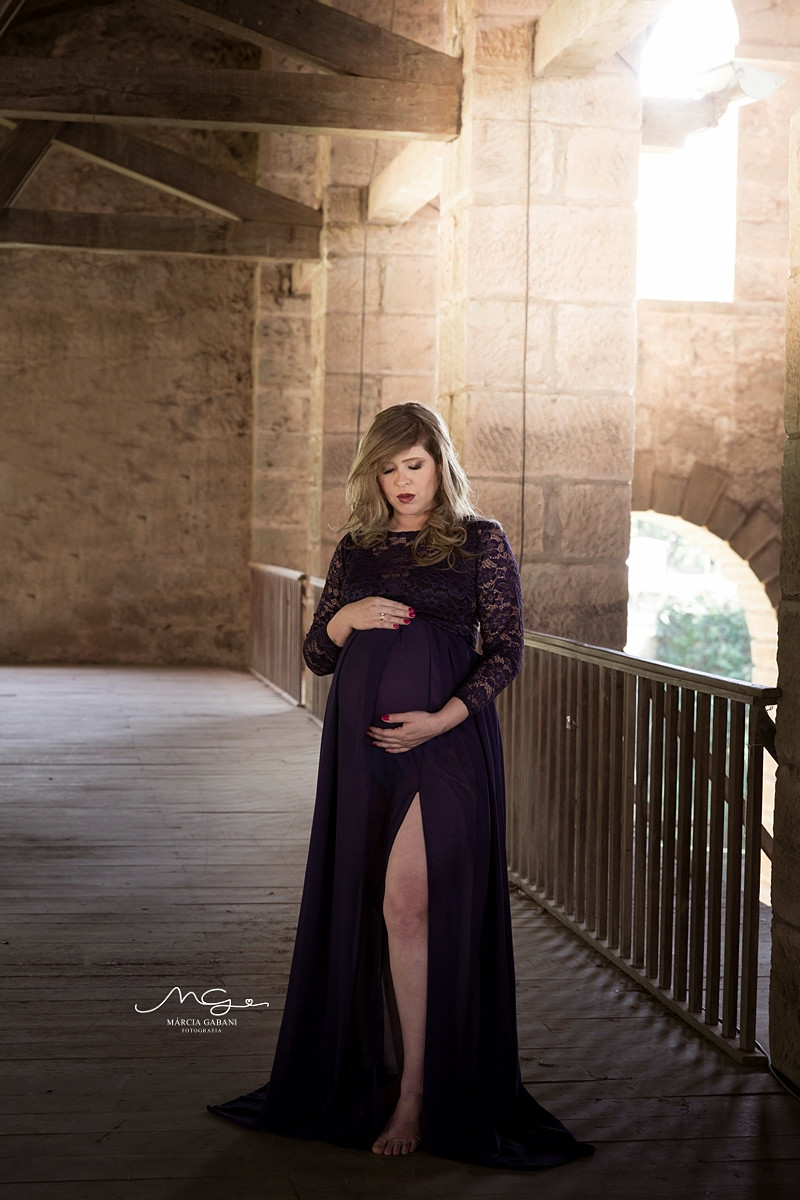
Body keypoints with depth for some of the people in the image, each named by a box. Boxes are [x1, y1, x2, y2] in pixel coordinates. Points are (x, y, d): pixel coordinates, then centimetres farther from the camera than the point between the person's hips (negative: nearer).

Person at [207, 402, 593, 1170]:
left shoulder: (481, 542, 2)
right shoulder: (355, 550, 13)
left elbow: (506, 649, -3)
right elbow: (316, 655, 14)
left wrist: (445, 717, -15)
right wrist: (347, 615, -8)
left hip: (445, 740, -4)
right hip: (361, 745, 4)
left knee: (409, 905, -9)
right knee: (363, 906, 7)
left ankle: (419, 1093, -2)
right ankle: (375, 1070, 20)